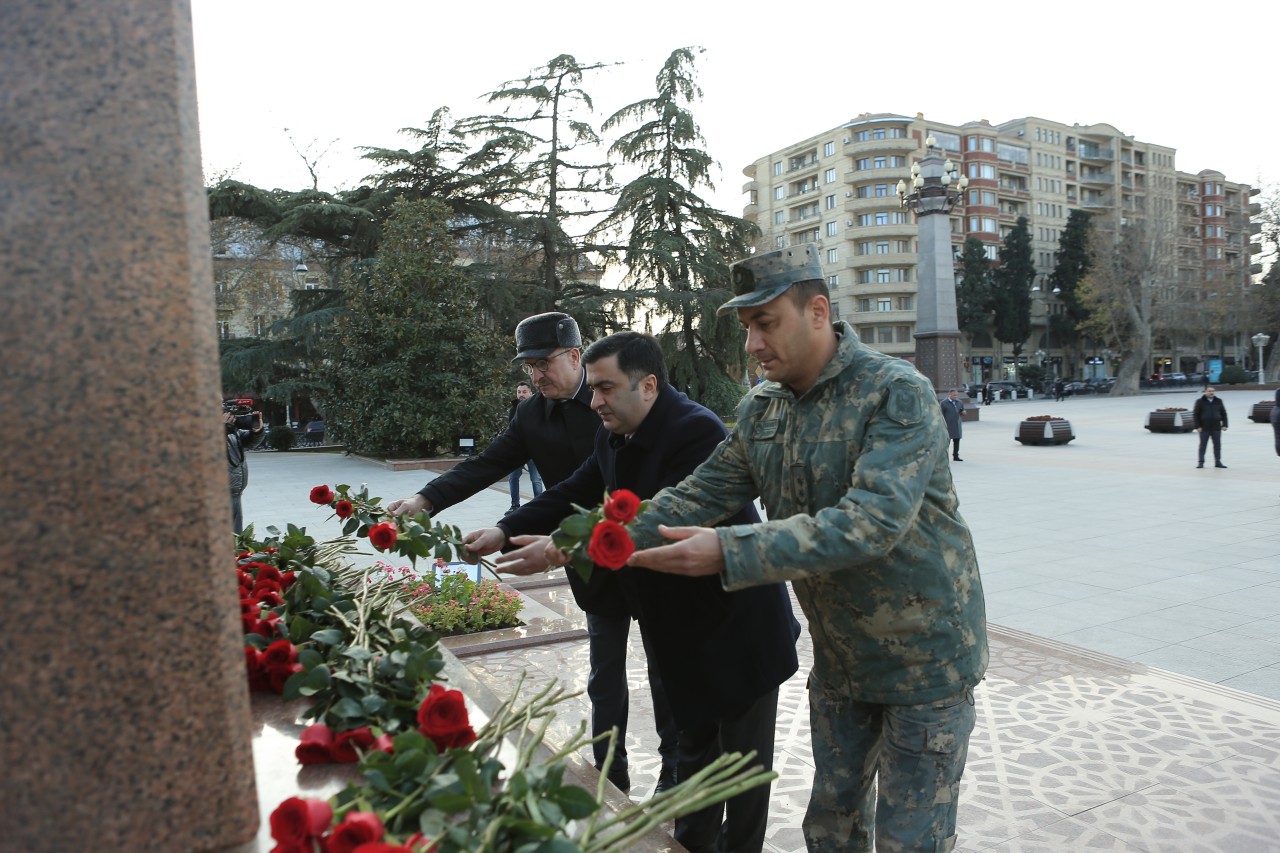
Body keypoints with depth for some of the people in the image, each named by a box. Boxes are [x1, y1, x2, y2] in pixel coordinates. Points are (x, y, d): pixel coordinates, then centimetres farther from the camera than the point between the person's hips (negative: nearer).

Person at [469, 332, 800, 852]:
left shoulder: (697, 430, -26)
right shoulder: (615, 437, 3)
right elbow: (574, 494, 6)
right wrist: (505, 532, -7)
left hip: (737, 628, -8)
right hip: (683, 630, 8)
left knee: (743, 759, 10)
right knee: (694, 744, 22)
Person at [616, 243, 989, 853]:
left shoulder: (897, 393, -22)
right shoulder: (761, 409, 0)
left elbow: (872, 522, -33)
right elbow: (701, 494, -2)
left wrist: (729, 554, -38)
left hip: (923, 655, -6)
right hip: (838, 657, 6)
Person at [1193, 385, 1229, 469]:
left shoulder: (1218, 401, 9)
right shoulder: (1200, 402, -1)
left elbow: (1223, 414, 12)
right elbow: (1195, 415, -3)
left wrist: (1224, 425, 3)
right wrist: (1197, 426, -10)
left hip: (1216, 428, 3)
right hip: (1204, 428, -3)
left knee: (1217, 446, 6)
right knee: (1202, 446, 1)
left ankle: (1218, 462, 13)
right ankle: (1200, 462, 6)